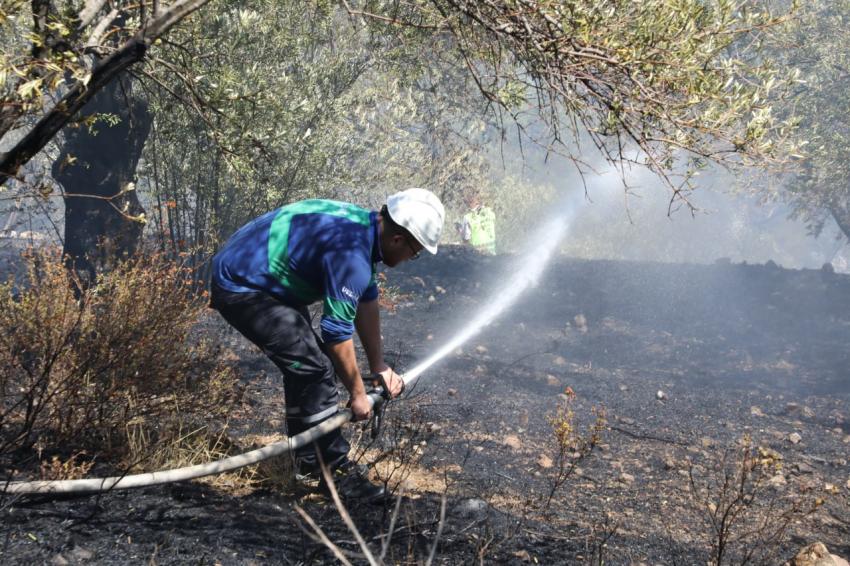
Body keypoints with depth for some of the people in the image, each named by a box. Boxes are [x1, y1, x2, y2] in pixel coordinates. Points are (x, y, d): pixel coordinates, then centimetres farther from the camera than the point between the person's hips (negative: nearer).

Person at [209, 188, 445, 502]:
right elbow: (337, 332, -22)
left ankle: (308, 459, 29)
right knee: (314, 369, -12)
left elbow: (367, 301, 14)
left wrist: (378, 366, 17)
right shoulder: (351, 255, -28)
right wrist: (357, 393, -9)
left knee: (305, 364, 17)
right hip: (242, 290, -11)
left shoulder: (364, 226, 3)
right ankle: (336, 469, -2)